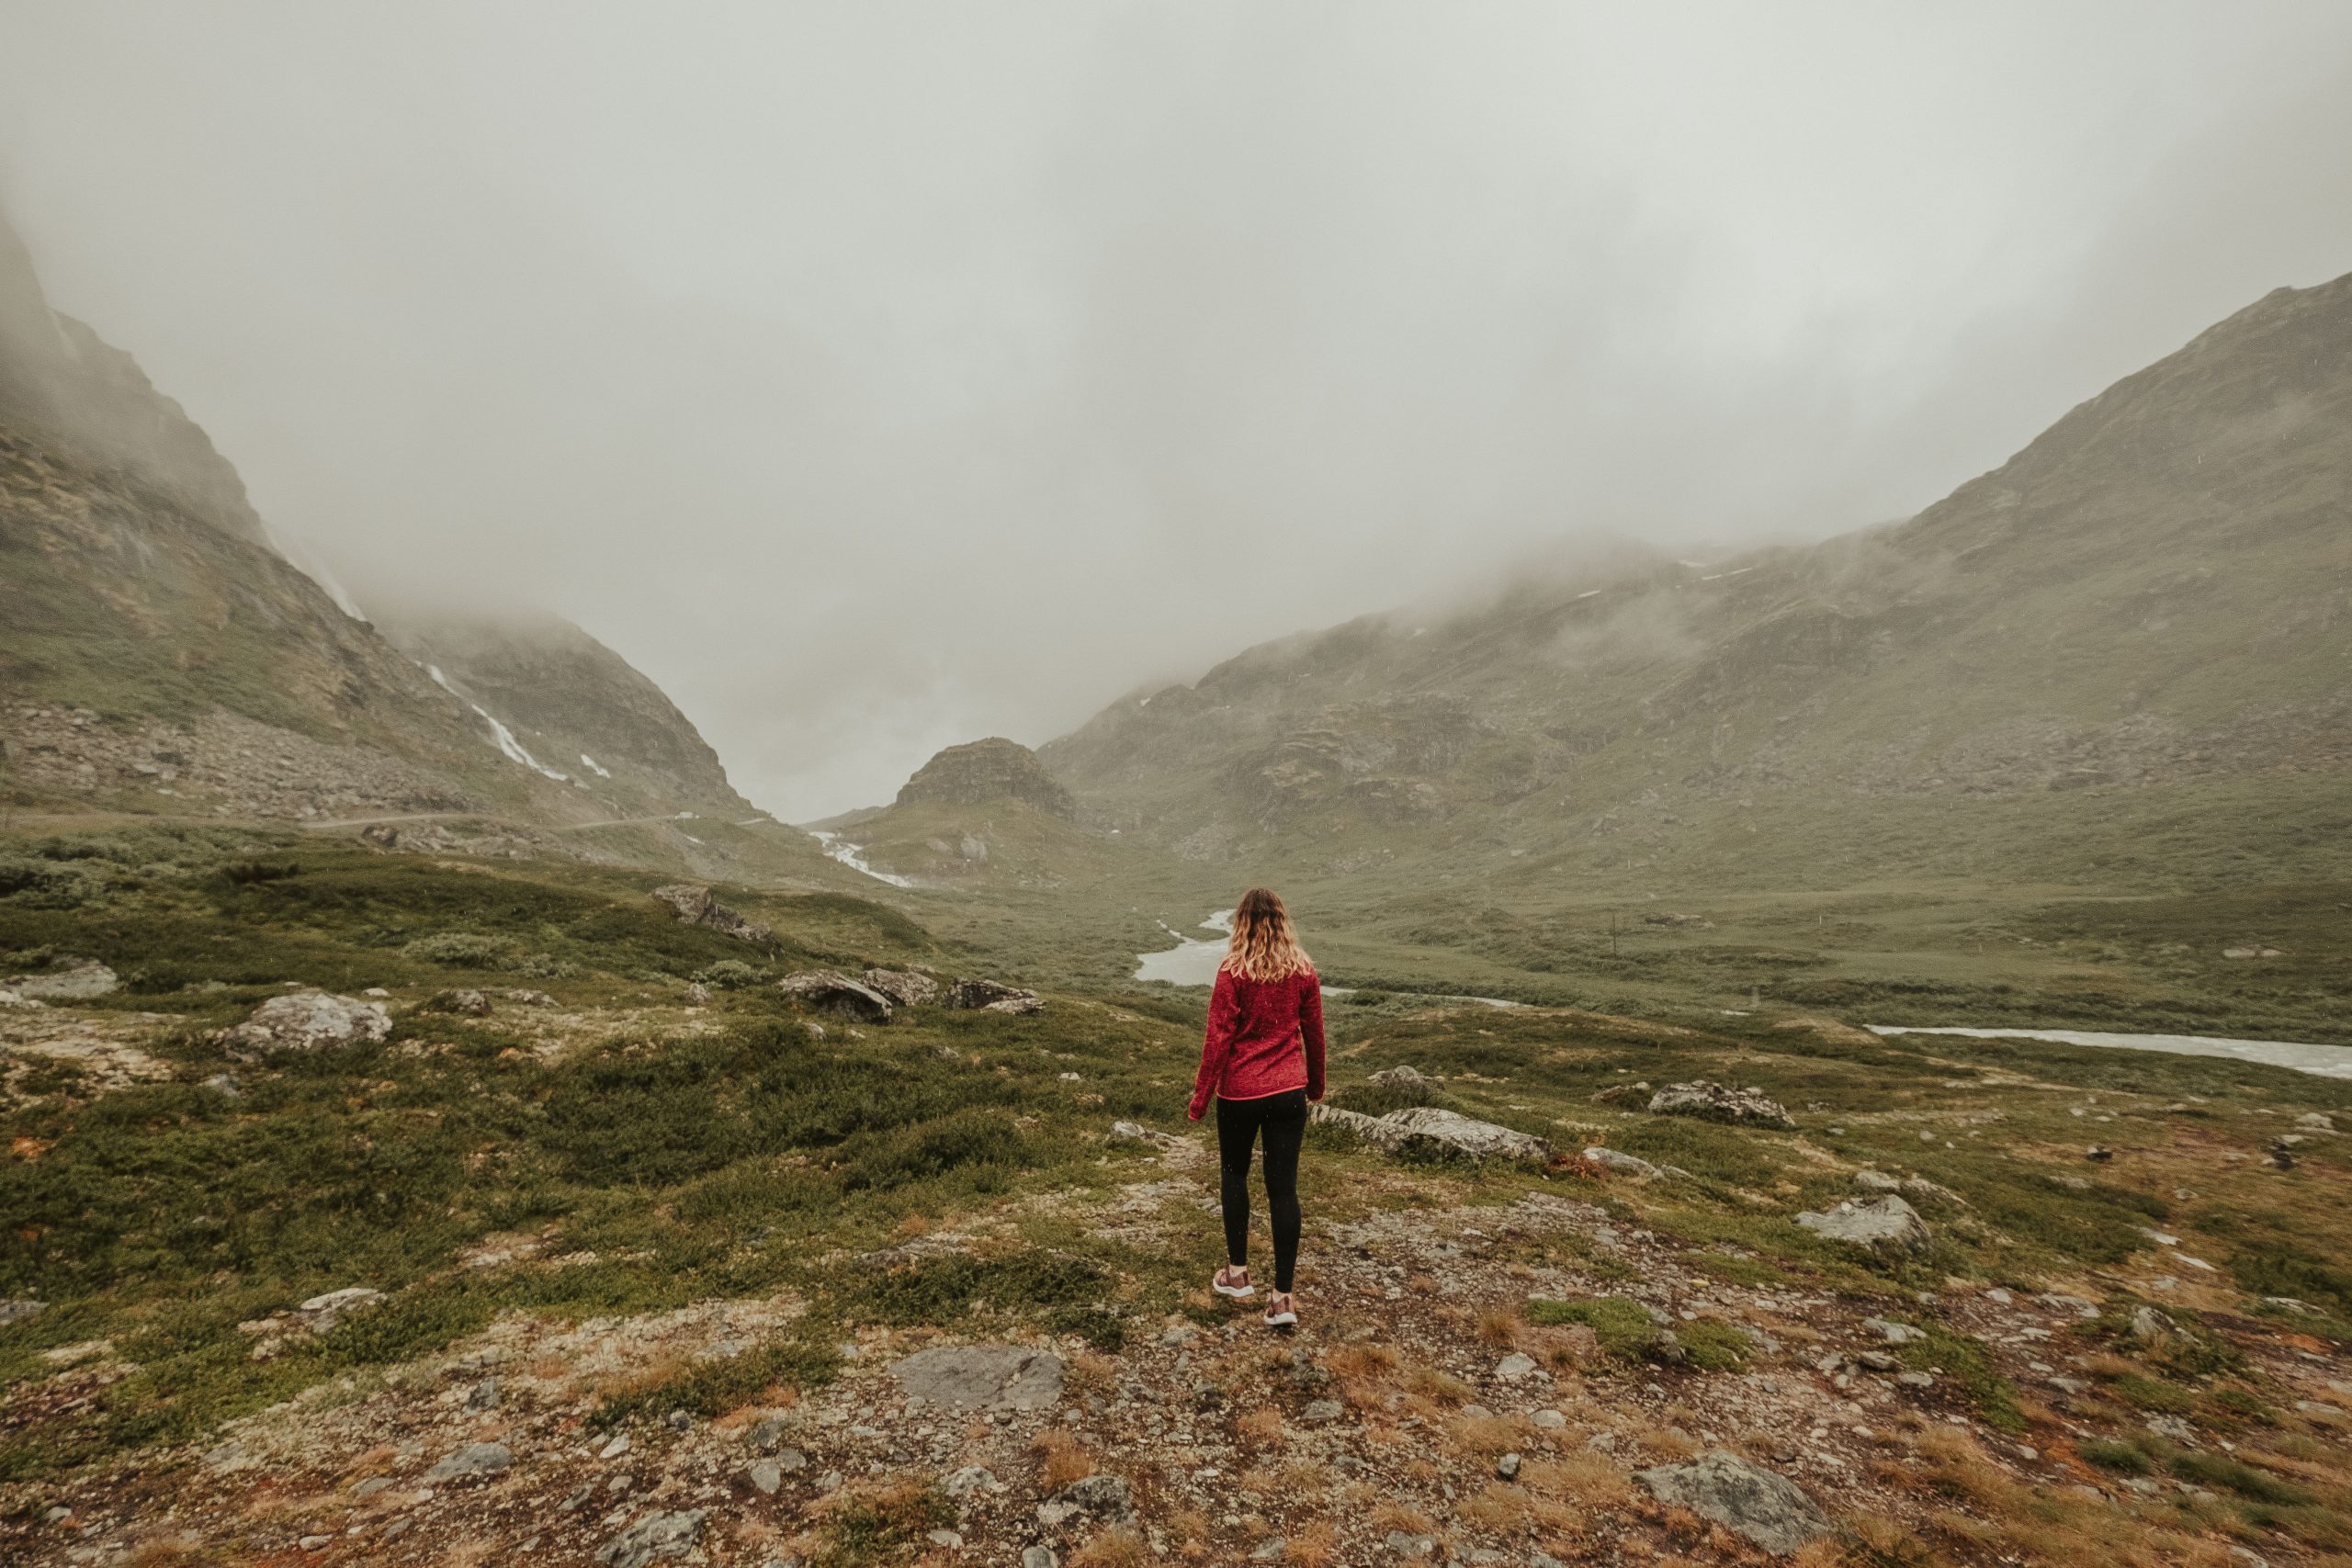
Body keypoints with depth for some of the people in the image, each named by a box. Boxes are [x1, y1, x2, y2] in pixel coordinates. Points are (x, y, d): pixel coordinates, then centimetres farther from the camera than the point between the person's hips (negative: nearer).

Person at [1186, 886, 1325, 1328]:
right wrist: (1316, 1083, 21)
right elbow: (1314, 1033, 6)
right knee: (1284, 1188, 9)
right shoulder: (1303, 970, -3)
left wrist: (1201, 1096, -3)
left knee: (1234, 1174, 20)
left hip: (1240, 1092, -2)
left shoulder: (1233, 971, -14)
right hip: (1289, 1092, 3)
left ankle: (1238, 1273, 30)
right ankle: (1282, 1297, 14)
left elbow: (1218, 1038, -13)